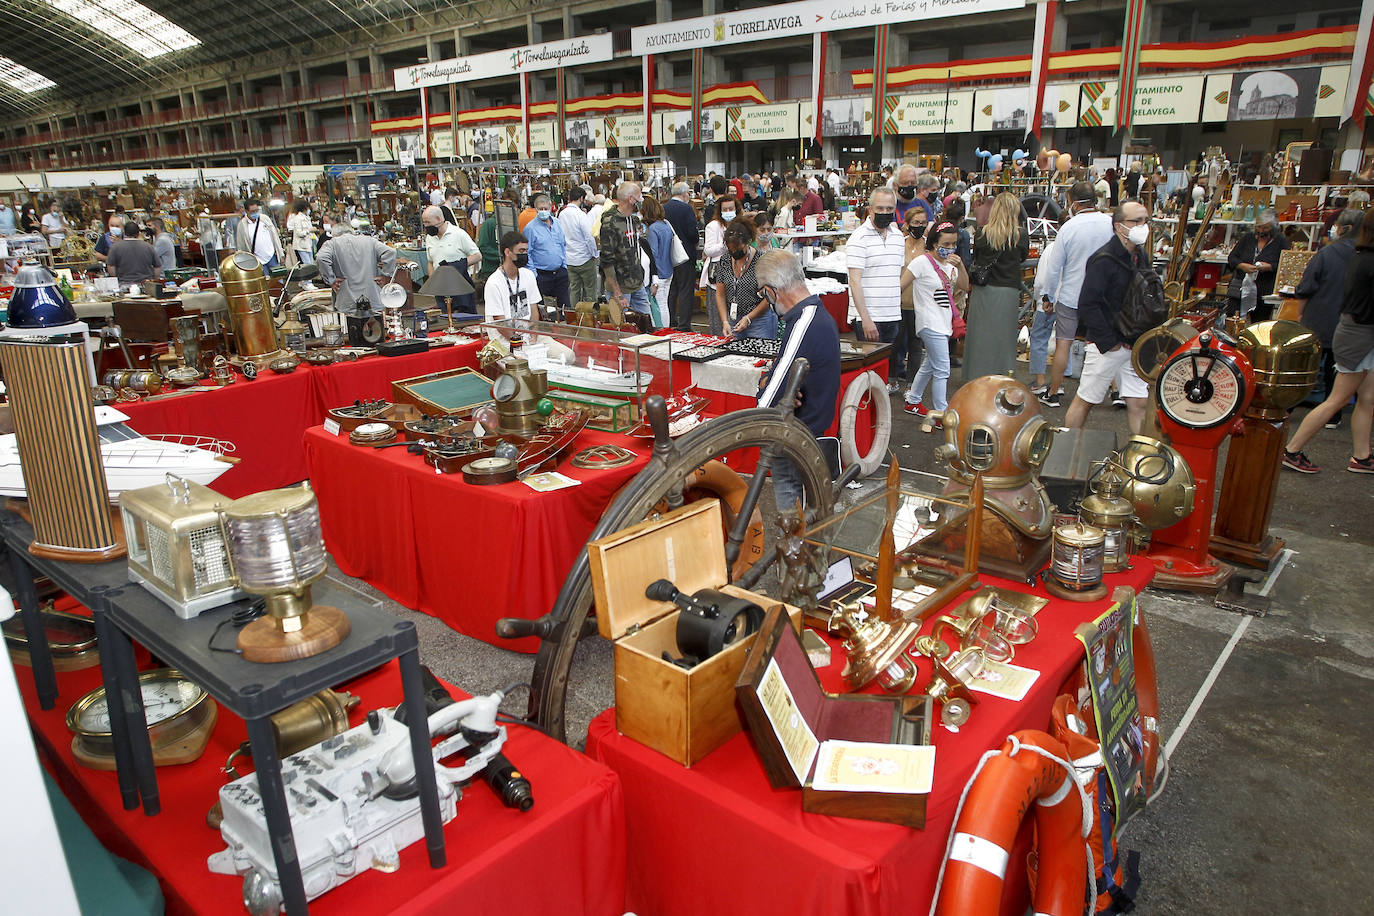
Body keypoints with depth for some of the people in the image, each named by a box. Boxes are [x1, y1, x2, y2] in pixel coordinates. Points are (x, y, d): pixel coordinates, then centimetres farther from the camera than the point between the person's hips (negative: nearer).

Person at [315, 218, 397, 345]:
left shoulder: (332, 244, 3)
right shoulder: (369, 241, 10)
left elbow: (321, 258, -17)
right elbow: (390, 251, -4)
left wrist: (330, 280, -8)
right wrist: (384, 274, 0)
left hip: (350, 304, -2)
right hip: (374, 301, 2)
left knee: (356, 344, 3)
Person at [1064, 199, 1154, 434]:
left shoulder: (1142, 257, 12)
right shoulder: (1103, 260, -14)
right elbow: (1088, 305, -19)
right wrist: (1110, 342, -17)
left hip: (1134, 345, 7)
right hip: (1108, 345, -7)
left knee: (1139, 404, 6)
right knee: (1085, 401, 3)